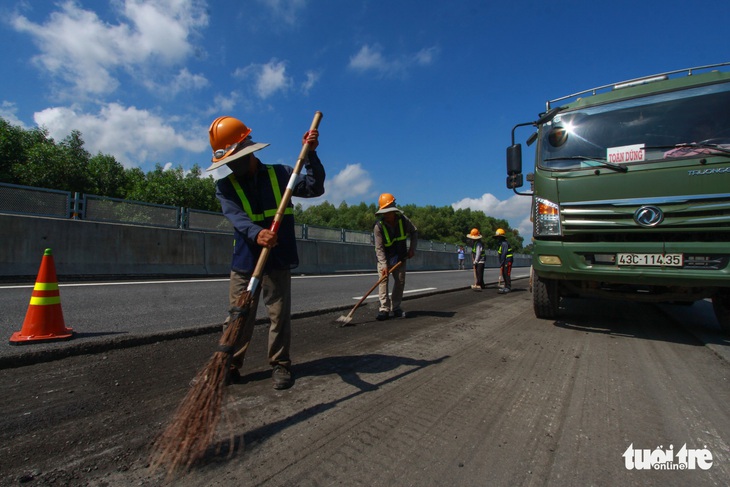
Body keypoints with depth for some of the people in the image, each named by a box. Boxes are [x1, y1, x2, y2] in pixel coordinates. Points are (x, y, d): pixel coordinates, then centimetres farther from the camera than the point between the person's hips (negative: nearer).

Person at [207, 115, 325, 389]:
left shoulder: (279, 174, 4)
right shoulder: (225, 186, 3)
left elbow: (315, 188, -2)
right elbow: (236, 216, -16)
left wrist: (310, 154, -11)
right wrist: (256, 233, -36)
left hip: (278, 260, -1)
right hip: (244, 261, 1)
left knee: (279, 316, 4)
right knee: (237, 317, 7)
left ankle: (280, 365, 19)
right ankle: (229, 366, 22)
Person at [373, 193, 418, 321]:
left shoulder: (403, 219, -13)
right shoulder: (378, 226, -22)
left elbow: (414, 232, 5)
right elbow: (379, 248, -22)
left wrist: (412, 248, -6)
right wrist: (384, 265, -30)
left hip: (400, 257, 3)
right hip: (384, 258, -3)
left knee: (400, 281, 3)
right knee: (383, 280, -14)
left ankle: (396, 308, 14)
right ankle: (384, 309, -10)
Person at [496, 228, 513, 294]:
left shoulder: (504, 243, -16)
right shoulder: (501, 243, 17)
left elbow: (503, 254, -20)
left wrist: (501, 264, -18)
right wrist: (501, 264, 12)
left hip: (507, 261, -10)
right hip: (505, 262, 10)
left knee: (507, 274, -7)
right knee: (504, 274, 12)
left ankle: (508, 287, -3)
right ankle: (506, 286, 20)